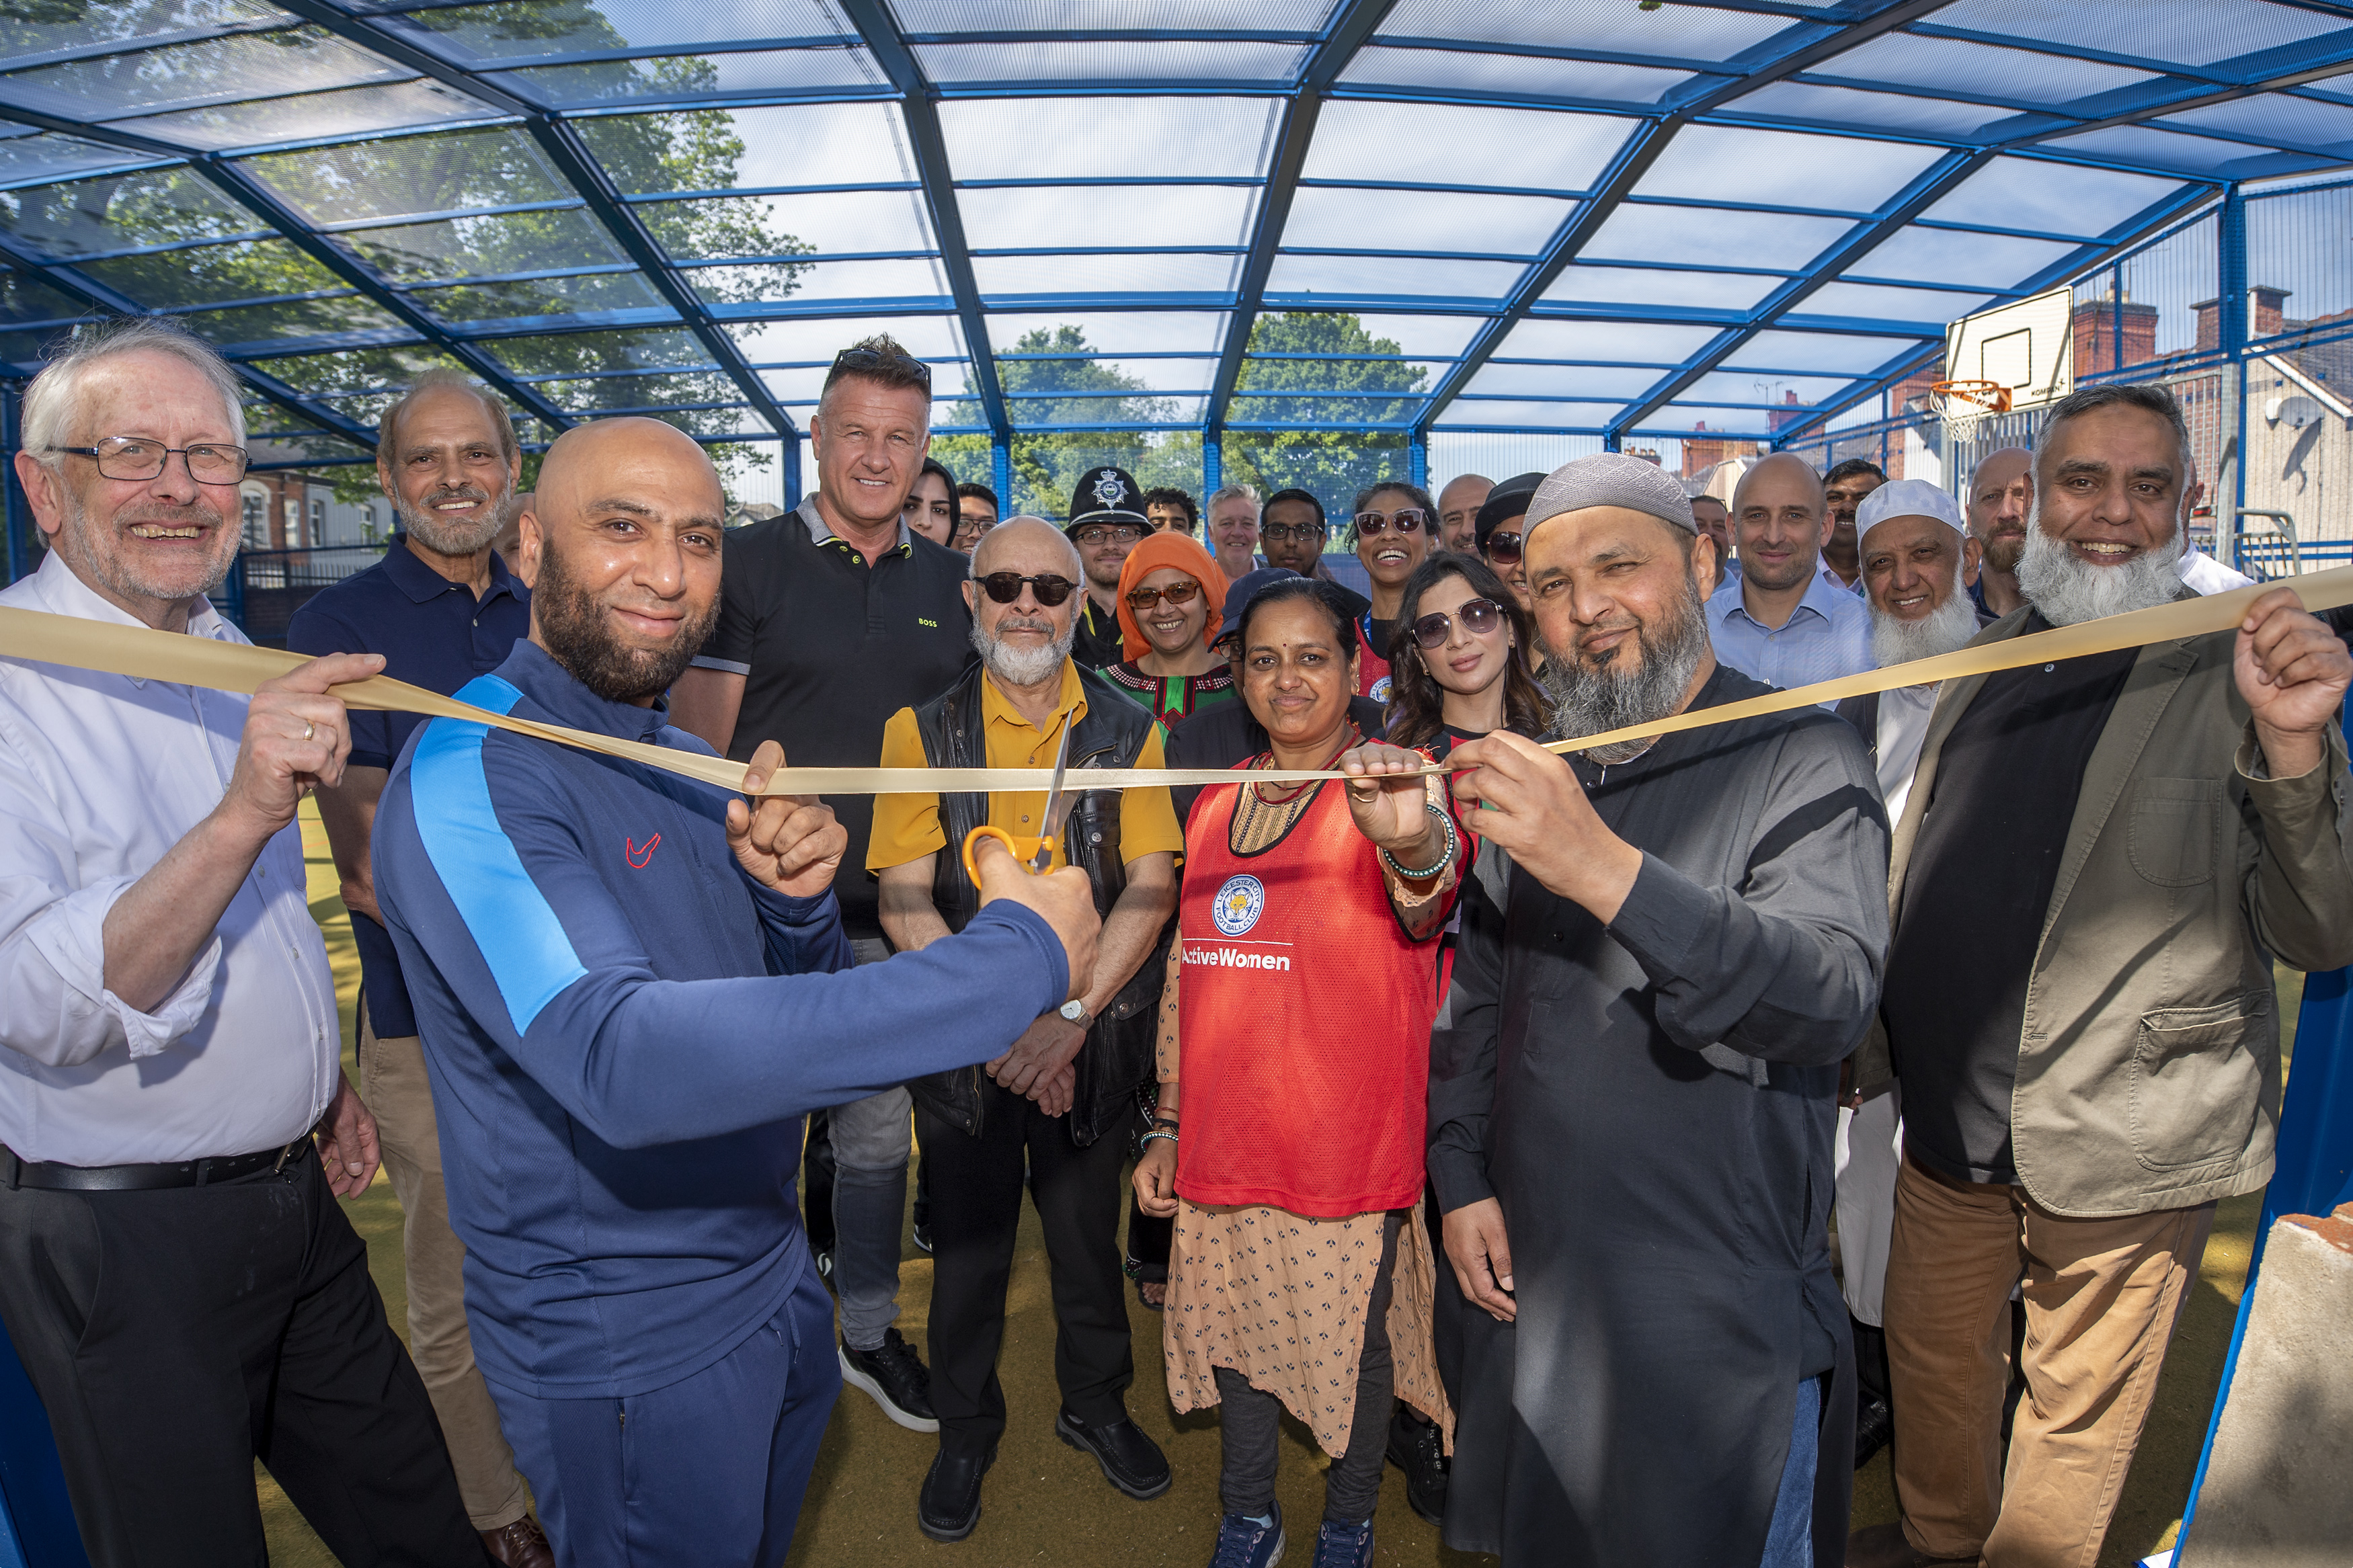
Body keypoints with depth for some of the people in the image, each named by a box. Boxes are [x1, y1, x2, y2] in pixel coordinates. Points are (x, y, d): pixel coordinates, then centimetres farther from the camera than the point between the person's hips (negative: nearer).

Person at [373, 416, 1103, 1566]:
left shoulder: (687, 761, 4)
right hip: (623, 1351, -7)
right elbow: (620, 1058, -40)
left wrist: (796, 902, -18)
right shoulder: (472, 773, -24)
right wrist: (1015, 958, -39)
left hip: (772, 1278, 8)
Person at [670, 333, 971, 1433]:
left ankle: (867, 1332, 32)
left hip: (893, 913, 4)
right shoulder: (748, 564, -5)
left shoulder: (948, 582, 8)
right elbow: (697, 747, -6)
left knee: (876, 1128, 14)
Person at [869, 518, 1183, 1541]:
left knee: (1088, 1233, 16)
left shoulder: (1126, 731, -1)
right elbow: (904, 898, -8)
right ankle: (965, 1431, 37)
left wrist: (1071, 1015, -18)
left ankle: (1096, 1404, 41)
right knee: (969, 1238, 14)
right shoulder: (922, 729, -2)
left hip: (1094, 1040, 1)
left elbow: (1151, 886, -8)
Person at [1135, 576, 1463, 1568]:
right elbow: (1186, 974, 12)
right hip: (1222, 1145, 5)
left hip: (1348, 1148, -4)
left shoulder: (1389, 796, -8)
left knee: (1350, 1346, 10)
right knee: (1236, 1332, 17)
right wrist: (1166, 1125, 10)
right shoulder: (1215, 805, 7)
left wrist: (1413, 844, -54)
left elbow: (1428, 904, -31)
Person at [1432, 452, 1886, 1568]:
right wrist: (1461, 1176, 4)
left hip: (1721, 1316, -5)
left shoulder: (1803, 760, -12)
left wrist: (1607, 871, -42)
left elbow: (1833, 998, -29)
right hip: (1530, 1281, 6)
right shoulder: (1538, 771, 7)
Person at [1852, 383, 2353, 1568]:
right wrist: (1868, 1026, 10)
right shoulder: (1987, 662, 5)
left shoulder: (2232, 678, -11)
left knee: (2075, 1410, 14)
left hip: (2120, 1145, -5)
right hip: (1950, 1120, 5)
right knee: (1931, 1356, 23)